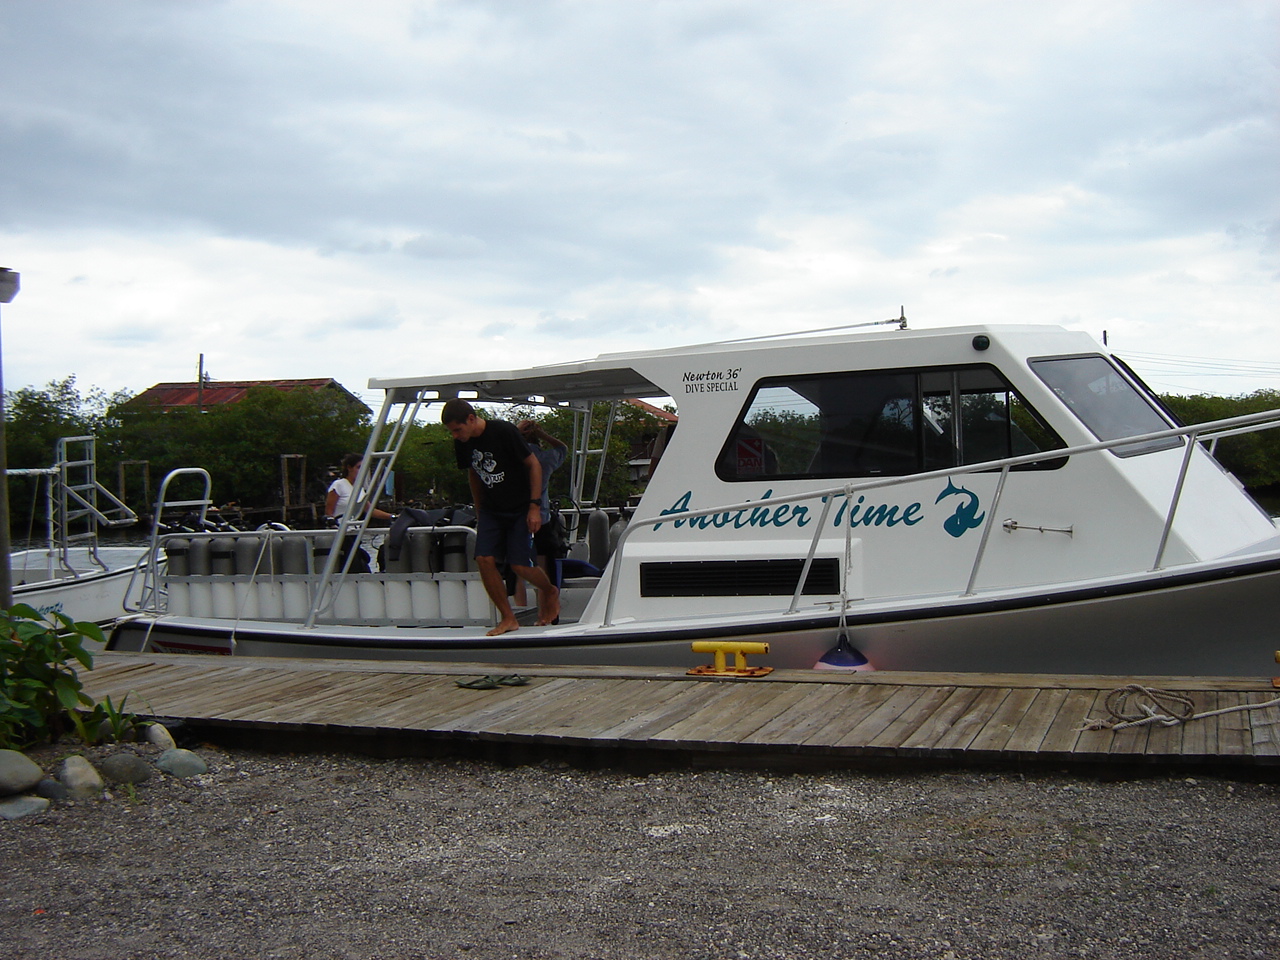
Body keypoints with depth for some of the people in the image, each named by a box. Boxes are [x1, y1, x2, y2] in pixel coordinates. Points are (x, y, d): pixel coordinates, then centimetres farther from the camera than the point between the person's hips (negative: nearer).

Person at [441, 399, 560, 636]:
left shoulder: (504, 432, -20)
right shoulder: (462, 444, -3)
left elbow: (533, 464, -13)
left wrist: (534, 506, -15)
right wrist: (479, 512, 16)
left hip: (521, 508, -5)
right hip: (491, 509, 5)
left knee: (520, 565, -9)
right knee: (484, 559, -11)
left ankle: (549, 591, 24)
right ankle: (508, 618, 2)